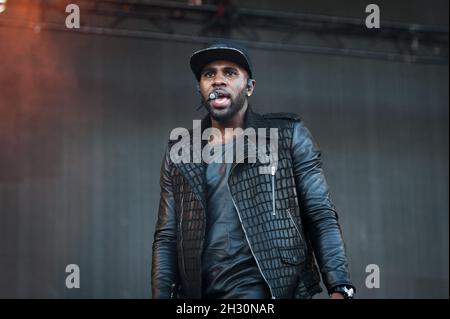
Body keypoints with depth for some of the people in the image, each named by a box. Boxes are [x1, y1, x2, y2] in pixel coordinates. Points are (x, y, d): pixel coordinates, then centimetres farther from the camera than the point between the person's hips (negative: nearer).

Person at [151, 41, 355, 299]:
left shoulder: (289, 135, 6)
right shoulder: (179, 154, 14)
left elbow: (321, 217, 1)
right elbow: (167, 238, 13)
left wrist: (340, 288, -10)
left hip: (272, 288, -2)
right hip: (201, 290, 3)